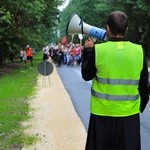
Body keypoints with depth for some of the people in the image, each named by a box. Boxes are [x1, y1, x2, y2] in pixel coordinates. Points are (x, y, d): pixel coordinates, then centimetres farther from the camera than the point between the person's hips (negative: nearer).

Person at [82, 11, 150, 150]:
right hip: (130, 114, 2)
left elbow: (86, 75, 3)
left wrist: (88, 50, 13)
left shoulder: (97, 50, -12)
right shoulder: (139, 51, -6)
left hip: (103, 113, -1)